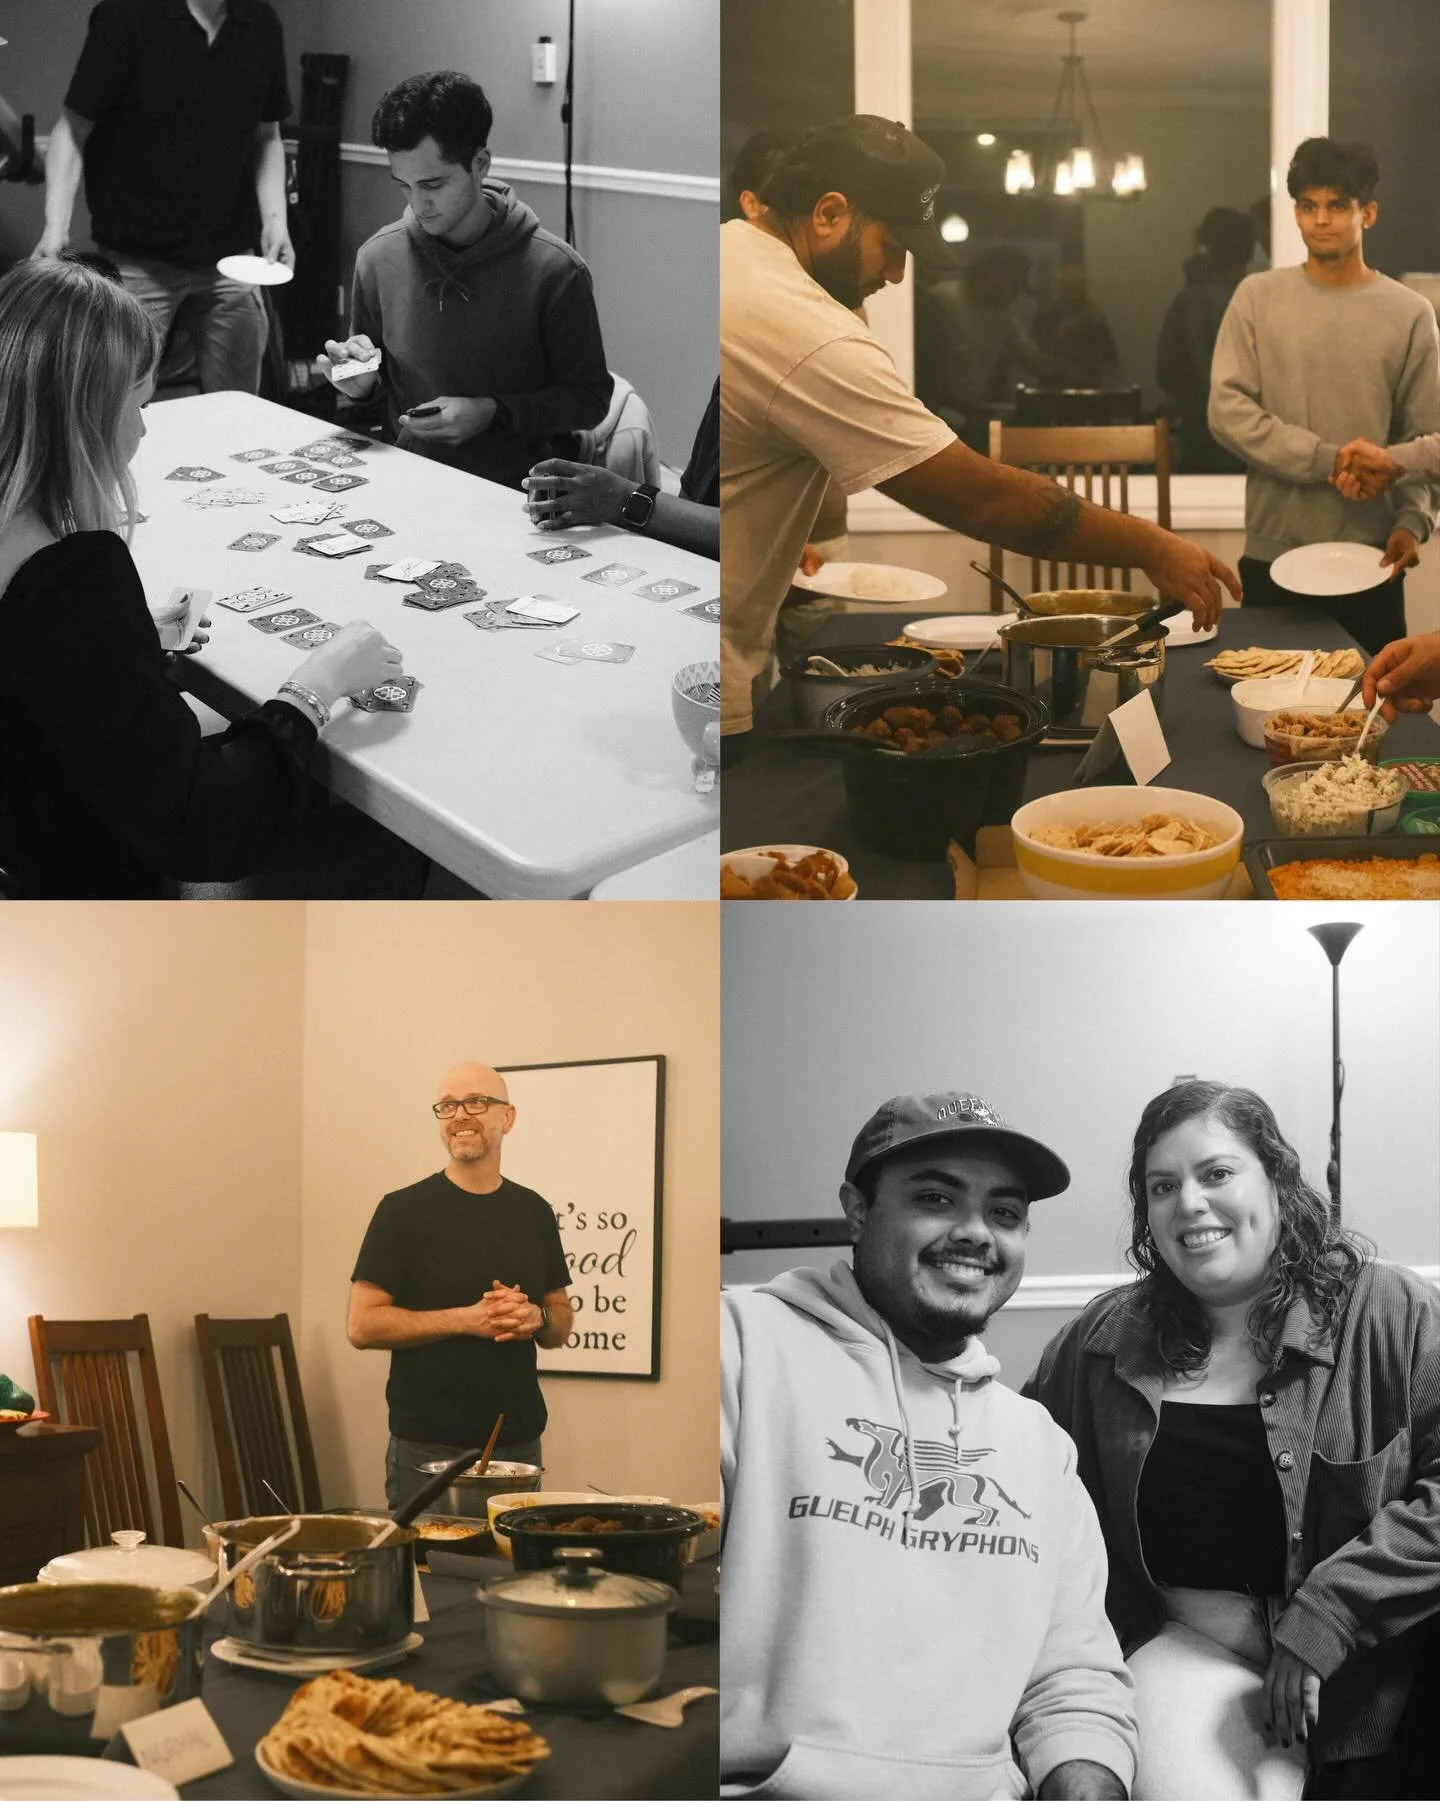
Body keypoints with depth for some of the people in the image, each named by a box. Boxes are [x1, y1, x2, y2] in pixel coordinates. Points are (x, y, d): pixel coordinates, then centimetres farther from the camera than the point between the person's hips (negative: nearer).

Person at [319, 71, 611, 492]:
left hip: (514, 490, -3)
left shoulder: (553, 270, -7)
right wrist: (364, 388, -5)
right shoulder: (378, 257, 5)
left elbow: (589, 398, 1)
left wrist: (492, 413, -13)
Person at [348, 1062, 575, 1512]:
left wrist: (536, 1318, -7)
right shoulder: (404, 1210, -4)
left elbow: (561, 1325, 16)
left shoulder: (532, 1212, 9)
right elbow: (362, 1326, -8)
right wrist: (467, 1319, -17)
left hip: (518, 1444, 4)